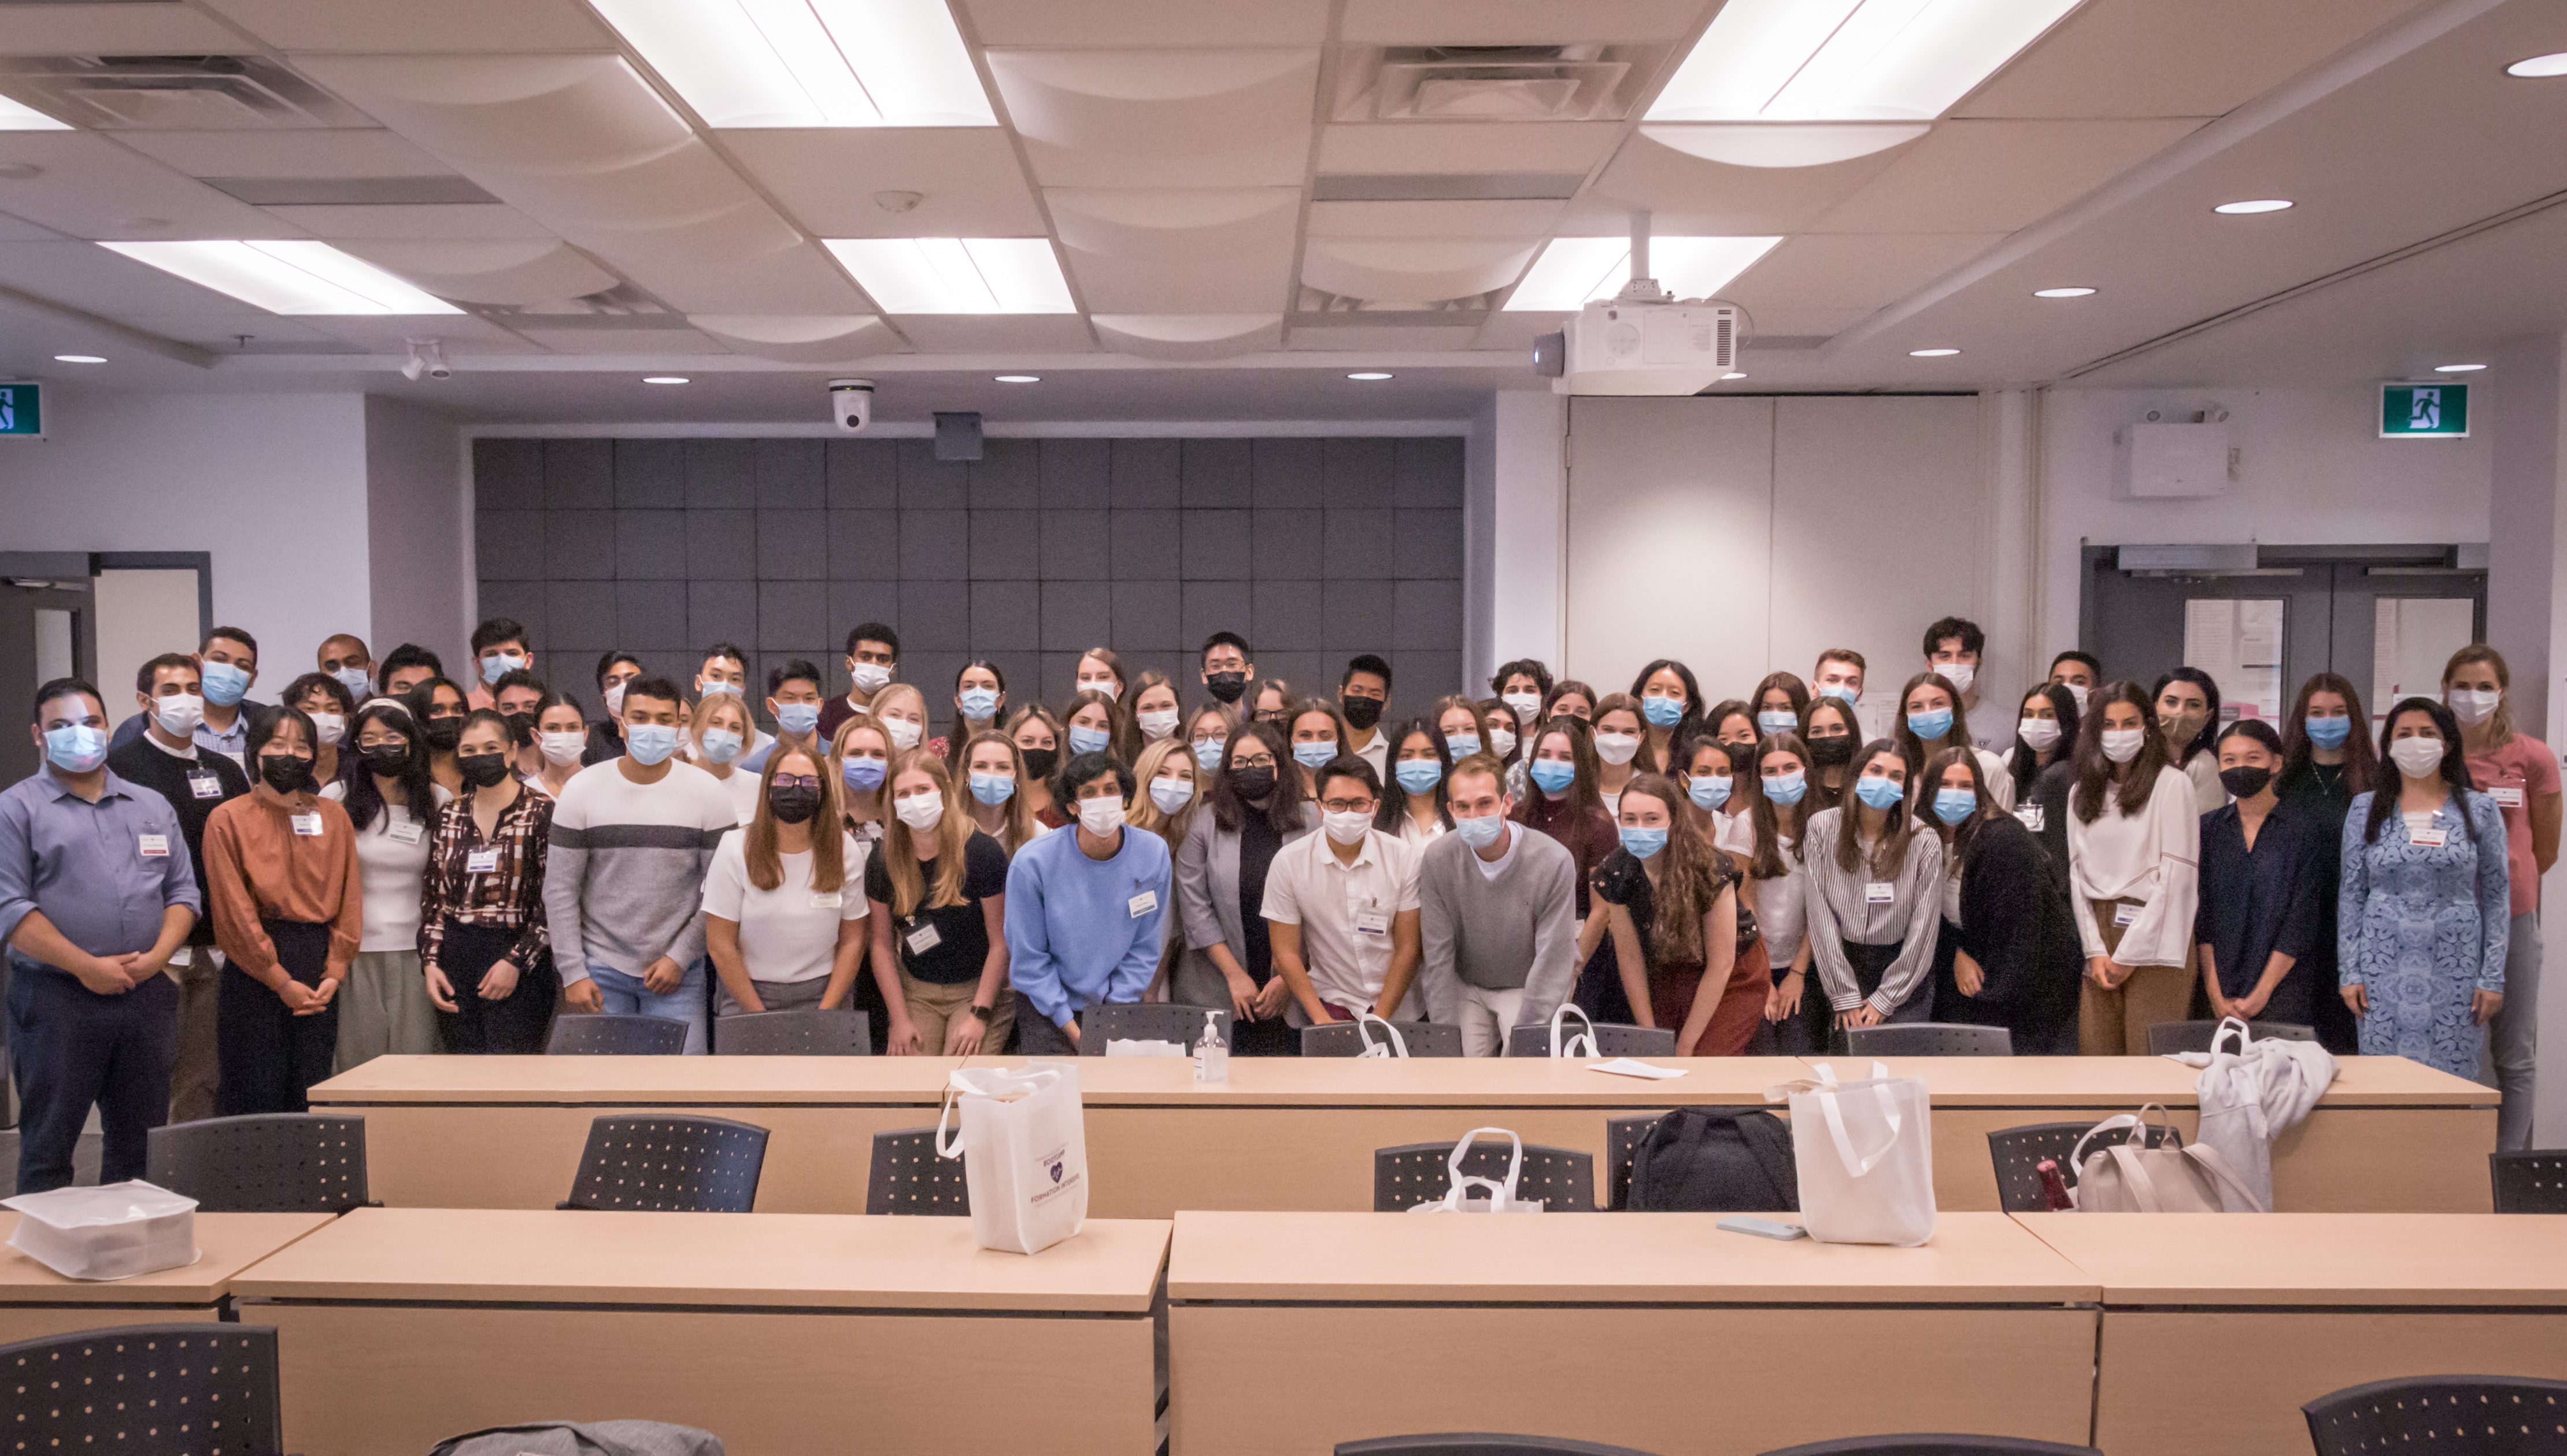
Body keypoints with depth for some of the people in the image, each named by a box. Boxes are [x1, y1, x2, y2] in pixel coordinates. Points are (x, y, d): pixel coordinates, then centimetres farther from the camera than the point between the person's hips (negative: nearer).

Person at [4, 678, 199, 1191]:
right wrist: (87, 967, -14)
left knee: (139, 1144, 10)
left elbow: (183, 889, 12)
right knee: (48, 1149, 2)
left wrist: (157, 956, -6)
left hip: (145, 996, 4)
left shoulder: (152, 807, 15)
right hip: (55, 1001, -4)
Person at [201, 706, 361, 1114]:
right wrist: (281, 980, -9)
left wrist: (335, 972, -3)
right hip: (254, 971, -3)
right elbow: (234, 911, -6)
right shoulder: (229, 819, -1)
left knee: (311, 1095, 4)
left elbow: (349, 898, 9)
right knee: (257, 1096, -3)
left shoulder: (334, 817, 11)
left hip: (318, 976, 3)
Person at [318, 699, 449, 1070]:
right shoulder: (337, 798, 2)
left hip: (414, 950, 1)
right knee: (358, 1063, 0)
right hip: (354, 952, -1)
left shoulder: (438, 800, 7)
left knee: (416, 1062, -1)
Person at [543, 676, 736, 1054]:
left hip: (678, 970, -1)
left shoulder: (707, 793, -2)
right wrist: (572, 973, -5)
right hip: (600, 969, 1)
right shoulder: (582, 790, -1)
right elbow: (560, 890, 0)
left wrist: (681, 957, -7)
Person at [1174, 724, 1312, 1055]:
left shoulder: (1309, 822, -1)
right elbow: (1194, 906, -3)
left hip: (1292, 994, 0)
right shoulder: (1206, 823, 0)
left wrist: (1288, 979, -7)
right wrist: (1234, 974, -7)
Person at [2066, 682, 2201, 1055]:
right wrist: (2096, 950, -1)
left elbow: (2176, 876, -8)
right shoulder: (2081, 793, 13)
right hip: (2099, 932, 5)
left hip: (2154, 939, -4)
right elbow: (2077, 874, 11)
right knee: (2096, 1056, 2)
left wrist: (2129, 954, -9)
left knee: (2148, 1058, -7)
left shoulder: (2171, 784, -3)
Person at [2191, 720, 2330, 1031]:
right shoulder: (2207, 828, 9)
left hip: (2283, 993, -2)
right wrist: (2216, 995, -6)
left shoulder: (2308, 826, 1)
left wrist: (2259, 995, -10)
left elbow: (2301, 921, -5)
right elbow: (2201, 918, 3)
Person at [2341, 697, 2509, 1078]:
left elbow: (2497, 896, 5)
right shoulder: (2366, 809, 6)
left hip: (2454, 967, 0)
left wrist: (2493, 977, 0)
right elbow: (2351, 894, 7)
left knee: (2453, 1075, 0)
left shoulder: (2480, 809, 4)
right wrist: (2350, 971, 2)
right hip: (2384, 967, 0)